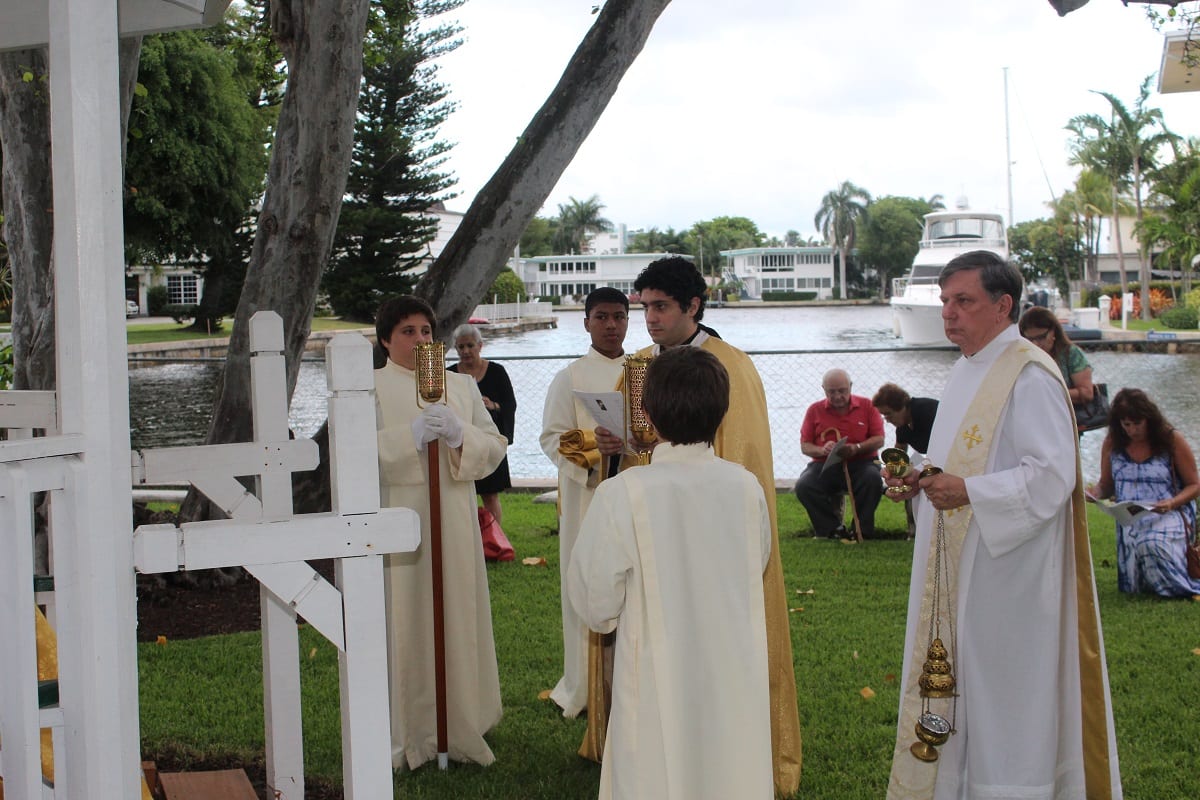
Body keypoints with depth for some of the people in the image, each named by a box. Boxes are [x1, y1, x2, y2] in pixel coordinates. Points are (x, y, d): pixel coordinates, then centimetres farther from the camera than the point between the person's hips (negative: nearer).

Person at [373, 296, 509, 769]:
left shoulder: (461, 386, 14)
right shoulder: (371, 388, 4)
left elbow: (494, 446, 7)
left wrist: (459, 434, -12)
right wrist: (411, 435, -21)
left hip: (454, 519, 3)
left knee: (458, 616, 5)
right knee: (403, 620, -3)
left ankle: (460, 726, 15)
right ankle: (403, 733, 5)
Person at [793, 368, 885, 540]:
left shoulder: (866, 406, 6)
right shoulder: (815, 410, 8)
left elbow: (879, 440, 1)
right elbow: (804, 446, 7)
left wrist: (856, 448, -18)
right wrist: (822, 450, -16)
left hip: (860, 463, -1)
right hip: (824, 466, 1)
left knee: (873, 478, -35)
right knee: (803, 486, -29)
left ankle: (862, 532, -15)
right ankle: (833, 529, -10)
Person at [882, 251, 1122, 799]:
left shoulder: (1030, 377, -16)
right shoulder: (969, 371, 14)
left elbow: (1052, 476, -22)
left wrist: (969, 492, -29)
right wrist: (921, 481, 7)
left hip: (1007, 567, -9)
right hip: (961, 563, 9)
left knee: (1003, 687, -1)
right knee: (958, 685, 14)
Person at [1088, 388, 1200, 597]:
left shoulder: (1172, 440, -4)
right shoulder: (1112, 444, 3)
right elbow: (1106, 485, 12)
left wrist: (1172, 503, -20)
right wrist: (1094, 493, -12)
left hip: (1168, 516, -3)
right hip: (1130, 523, 3)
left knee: (1152, 545, -37)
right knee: (1133, 589, -13)